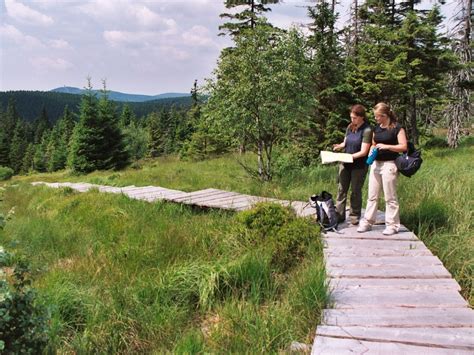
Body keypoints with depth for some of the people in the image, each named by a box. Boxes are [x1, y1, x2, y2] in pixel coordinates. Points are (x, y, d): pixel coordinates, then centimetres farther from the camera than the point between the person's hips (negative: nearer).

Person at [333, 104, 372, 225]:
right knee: (341, 189, 5)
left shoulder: (367, 130, -14)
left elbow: (363, 152, -16)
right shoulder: (350, 127, 5)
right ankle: (339, 215, 13)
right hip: (345, 164, 6)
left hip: (359, 166, -5)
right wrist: (340, 146, -6)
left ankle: (354, 216, 19)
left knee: (355, 191, 6)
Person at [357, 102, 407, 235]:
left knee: (390, 197, 1)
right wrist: (372, 150, -1)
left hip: (389, 165, -6)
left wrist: (386, 146, -21)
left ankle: (392, 225, 11)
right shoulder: (376, 128, 11)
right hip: (376, 163, 6)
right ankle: (367, 222, 16)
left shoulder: (397, 128, -8)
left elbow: (403, 146, -12)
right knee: (372, 196, 9)